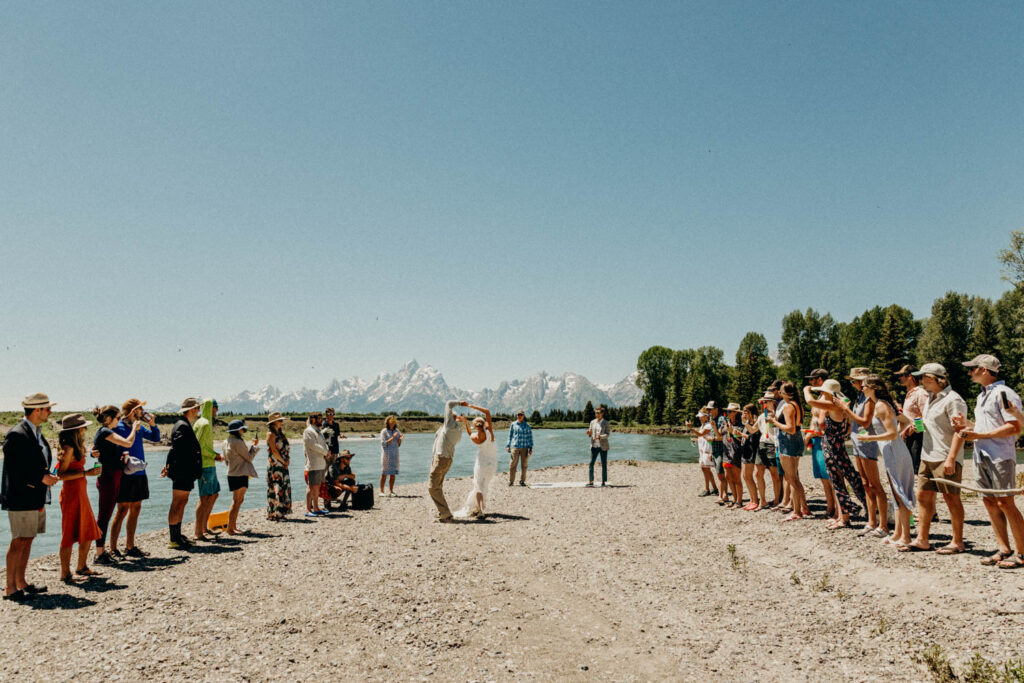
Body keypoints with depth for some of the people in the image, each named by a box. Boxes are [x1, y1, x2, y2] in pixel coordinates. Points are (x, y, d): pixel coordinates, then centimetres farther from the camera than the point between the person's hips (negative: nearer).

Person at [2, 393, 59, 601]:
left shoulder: (35, 433, 14)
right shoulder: (17, 435, -16)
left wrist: (47, 477, 9)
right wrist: (41, 478, -17)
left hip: (36, 497, 9)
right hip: (21, 498, -9)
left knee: (28, 539, 14)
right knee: (18, 541, -3)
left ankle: (21, 582, 22)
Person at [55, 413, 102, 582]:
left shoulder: (76, 447, 13)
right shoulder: (69, 448, -16)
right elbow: (61, 475, -20)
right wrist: (86, 473, -22)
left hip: (81, 492, 10)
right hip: (71, 493, -10)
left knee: (89, 533, 15)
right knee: (70, 534, -2)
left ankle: (81, 567, 27)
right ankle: (65, 573, 8)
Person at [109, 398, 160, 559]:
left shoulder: (139, 426, 11)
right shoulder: (118, 427, -11)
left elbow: (155, 439, 21)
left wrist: (152, 424, 5)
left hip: (139, 474, 8)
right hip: (125, 475, -8)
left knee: (136, 509, 12)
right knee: (123, 510, -4)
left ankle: (130, 547, 22)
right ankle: (113, 549, 6)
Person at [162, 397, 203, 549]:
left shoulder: (185, 426, 18)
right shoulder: (182, 426, -16)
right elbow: (175, 448, -22)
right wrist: (168, 467, -21)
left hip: (186, 472, 11)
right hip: (182, 472, -11)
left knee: (182, 503, 15)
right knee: (176, 505, -5)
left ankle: (177, 536, 24)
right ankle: (173, 540, 0)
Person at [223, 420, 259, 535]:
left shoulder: (226, 442, 11)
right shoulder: (238, 442, -18)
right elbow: (249, 458, -11)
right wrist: (255, 445, 0)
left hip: (232, 474, 10)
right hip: (239, 475, -10)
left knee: (239, 500, 18)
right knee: (236, 501, -4)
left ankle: (234, 526, 23)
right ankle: (230, 529, -1)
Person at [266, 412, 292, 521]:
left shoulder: (280, 433, 17)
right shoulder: (271, 434, -8)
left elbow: (287, 448, 15)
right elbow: (274, 450, -15)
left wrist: (288, 460, 0)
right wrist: (283, 461, -10)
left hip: (283, 466, 8)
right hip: (275, 465, -8)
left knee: (284, 488, 8)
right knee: (276, 489, -9)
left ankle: (280, 512, 14)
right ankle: (273, 514, -6)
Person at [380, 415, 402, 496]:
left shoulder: (397, 431, 11)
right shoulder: (384, 431, -4)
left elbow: (398, 444, 12)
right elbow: (383, 444, -11)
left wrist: (400, 439, -8)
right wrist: (392, 438, -19)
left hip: (394, 454, 5)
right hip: (386, 454, -5)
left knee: (393, 473, 3)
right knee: (384, 473, -5)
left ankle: (391, 491, 8)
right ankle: (381, 491, 0)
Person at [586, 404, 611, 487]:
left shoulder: (606, 423, -3)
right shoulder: (592, 422, 8)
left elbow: (607, 434, -10)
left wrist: (600, 436, -27)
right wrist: (589, 433, -9)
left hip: (603, 446, -3)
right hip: (594, 445, 3)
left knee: (604, 464, 2)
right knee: (591, 463, -4)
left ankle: (603, 481, 9)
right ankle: (591, 481, 0)